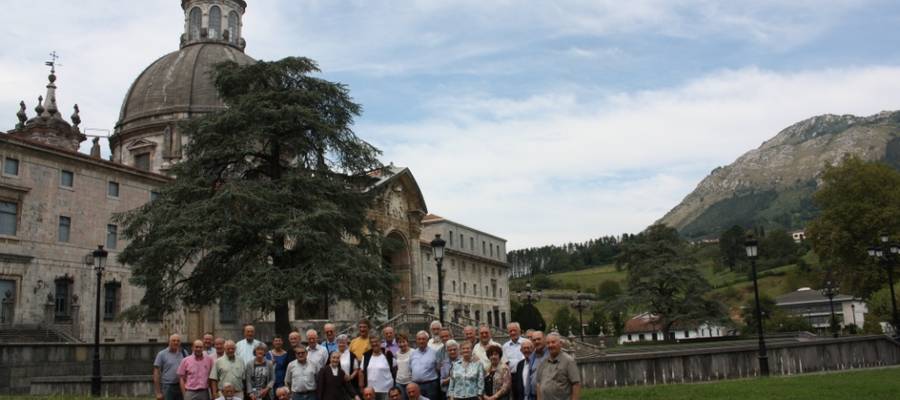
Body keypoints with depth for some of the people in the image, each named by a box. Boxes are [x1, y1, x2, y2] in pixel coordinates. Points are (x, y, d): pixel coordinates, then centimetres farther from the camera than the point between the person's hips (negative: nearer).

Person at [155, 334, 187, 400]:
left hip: (181, 387, 3)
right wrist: (158, 392, -7)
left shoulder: (184, 353, 8)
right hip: (167, 387, -3)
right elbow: (156, 373, -3)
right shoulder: (162, 354, -1)